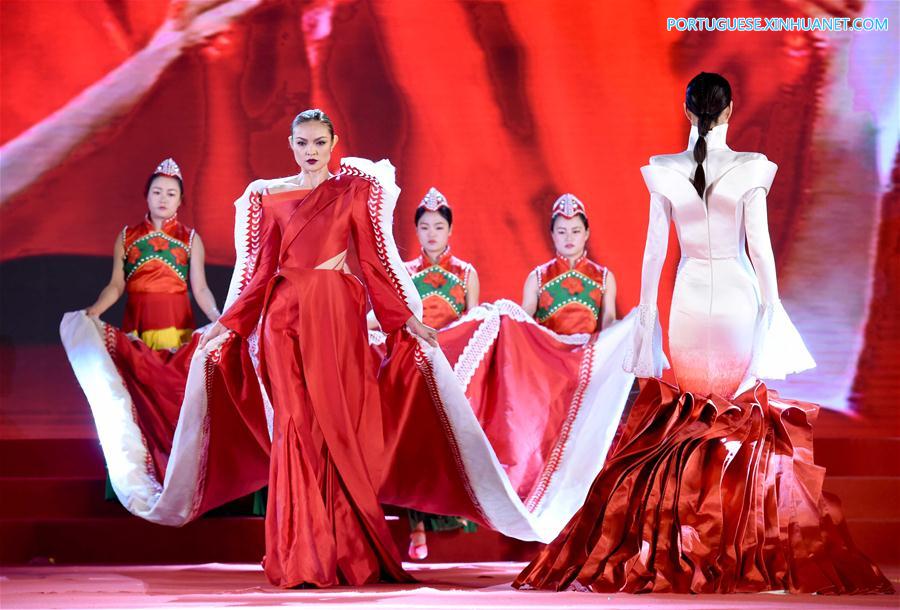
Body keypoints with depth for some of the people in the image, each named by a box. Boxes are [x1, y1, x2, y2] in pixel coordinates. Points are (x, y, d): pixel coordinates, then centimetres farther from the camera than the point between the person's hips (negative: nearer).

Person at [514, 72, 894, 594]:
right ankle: (748, 550, 6)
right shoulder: (749, 170, -9)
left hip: (689, 298, 2)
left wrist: (647, 312, 8)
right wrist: (773, 310, 0)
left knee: (686, 416, 12)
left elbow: (654, 250, 0)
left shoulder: (664, 173, -3)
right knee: (746, 413, 8)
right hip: (738, 295, -2)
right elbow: (760, 246, -8)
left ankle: (688, 548, 10)